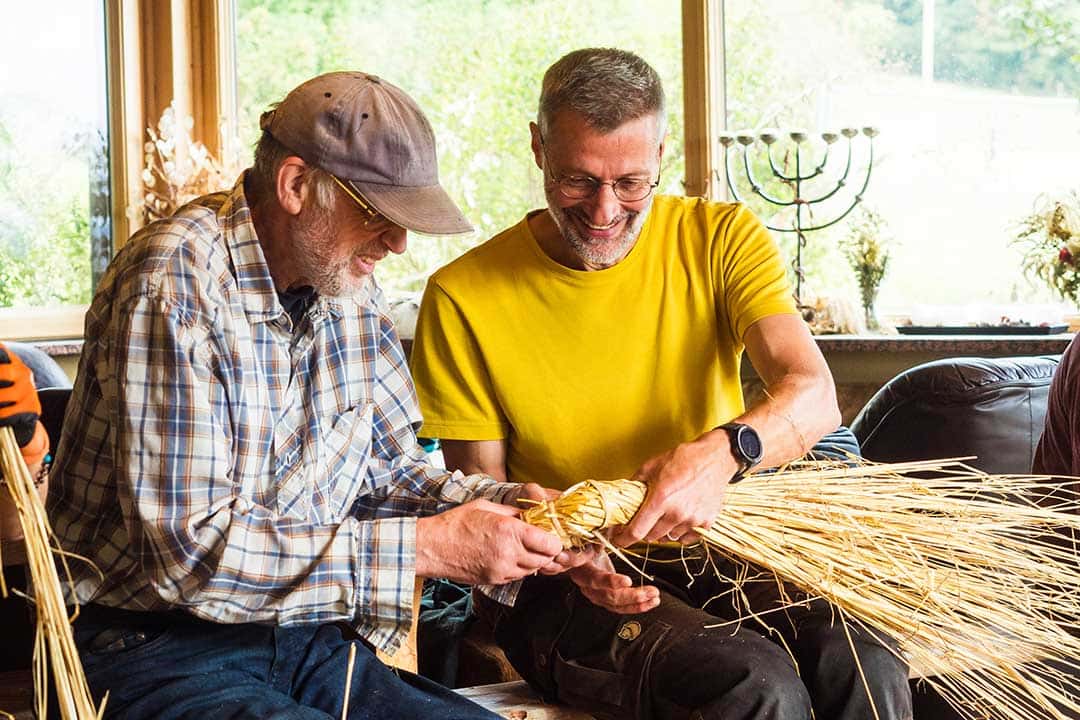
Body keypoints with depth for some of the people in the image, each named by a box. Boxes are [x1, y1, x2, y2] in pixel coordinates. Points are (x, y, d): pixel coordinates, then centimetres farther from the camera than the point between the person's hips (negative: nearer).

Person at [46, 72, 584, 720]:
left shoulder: (348, 288, 5)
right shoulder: (176, 283, -19)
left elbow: (386, 467, 14)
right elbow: (191, 547, -24)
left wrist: (501, 503, -5)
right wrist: (426, 546, -23)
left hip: (306, 642, 7)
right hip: (158, 657, -7)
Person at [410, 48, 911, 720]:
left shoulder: (723, 238, 0)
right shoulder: (463, 297, -5)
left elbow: (815, 397, -12)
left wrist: (721, 452, -34)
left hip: (713, 545, 3)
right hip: (560, 583, -2)